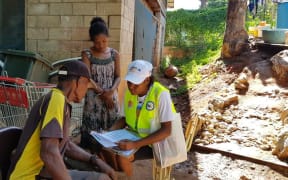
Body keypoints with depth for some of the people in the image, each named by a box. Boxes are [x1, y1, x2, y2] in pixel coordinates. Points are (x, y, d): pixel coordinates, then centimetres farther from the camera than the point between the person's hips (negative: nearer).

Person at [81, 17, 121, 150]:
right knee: (92, 129, 1)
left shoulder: (114, 54, 3)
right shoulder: (87, 54, -5)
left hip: (111, 96, 3)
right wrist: (102, 93, -14)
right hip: (93, 98, -2)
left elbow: (118, 77, 1)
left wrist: (110, 92, -16)